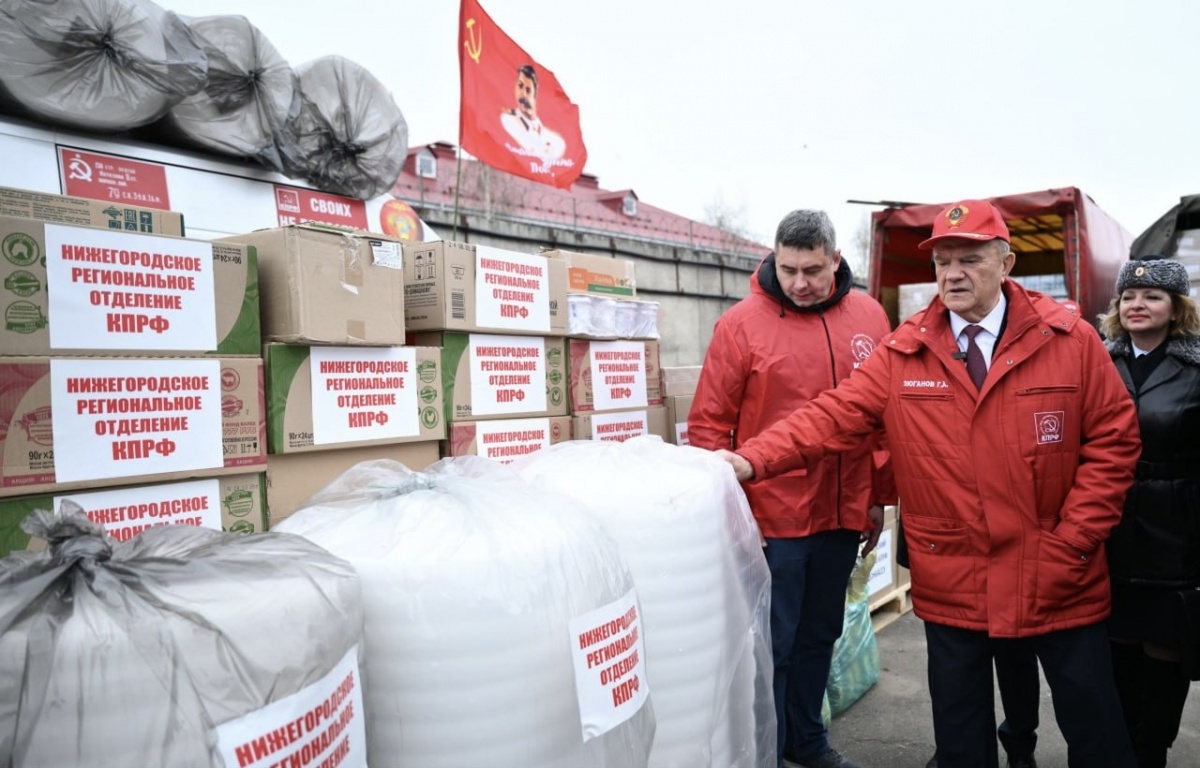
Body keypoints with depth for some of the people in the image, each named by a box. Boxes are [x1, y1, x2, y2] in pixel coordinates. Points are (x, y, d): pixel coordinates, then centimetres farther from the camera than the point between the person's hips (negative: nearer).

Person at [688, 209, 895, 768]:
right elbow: (709, 426, -8)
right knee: (773, 645, 6)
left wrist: (880, 498, 10)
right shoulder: (742, 323, -9)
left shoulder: (868, 317, 3)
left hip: (843, 513, 5)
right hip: (770, 518, -4)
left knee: (819, 634, 20)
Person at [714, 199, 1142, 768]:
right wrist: (752, 461, -26)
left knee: (1093, 721, 17)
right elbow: (832, 417, -12)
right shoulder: (903, 353, -4)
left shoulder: (1070, 339, -5)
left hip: (1058, 581, 0)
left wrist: (1074, 540, -8)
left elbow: (1113, 439, -2)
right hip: (951, 587, 1)